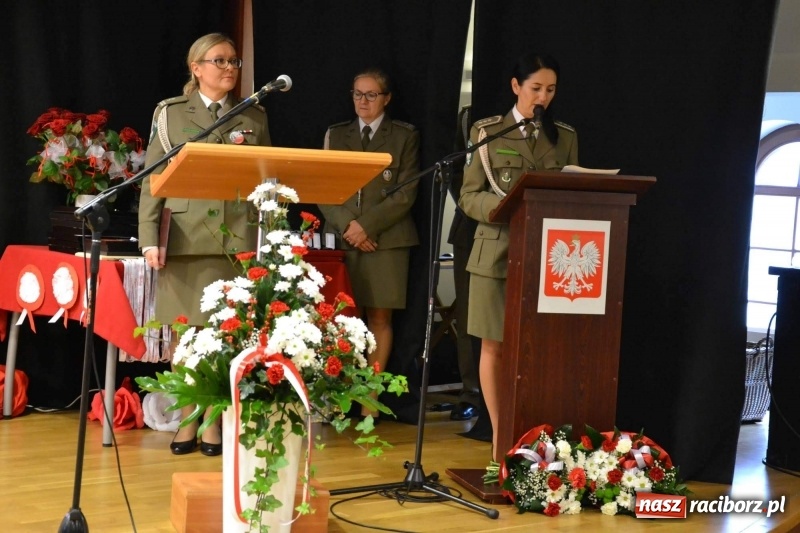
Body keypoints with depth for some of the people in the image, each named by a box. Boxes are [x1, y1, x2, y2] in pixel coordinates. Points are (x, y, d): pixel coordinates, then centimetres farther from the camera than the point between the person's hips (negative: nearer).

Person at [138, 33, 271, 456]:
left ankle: (214, 424, 8)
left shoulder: (254, 116, 13)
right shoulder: (169, 113, 8)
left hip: (237, 239, 1)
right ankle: (186, 422, 11)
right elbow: (152, 181, 4)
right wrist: (150, 240, -5)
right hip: (184, 238, -1)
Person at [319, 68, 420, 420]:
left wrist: (366, 225, -10)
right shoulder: (335, 134, 16)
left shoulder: (405, 136, 8)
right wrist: (347, 225, -8)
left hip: (386, 240, -2)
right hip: (341, 239, 2)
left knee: (379, 318, -3)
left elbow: (406, 193, 0)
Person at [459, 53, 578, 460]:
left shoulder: (565, 137, 12)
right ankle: (500, 434, 11)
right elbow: (469, 197, 0)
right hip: (498, 251, -2)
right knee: (495, 346, 2)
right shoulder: (487, 132, 4)